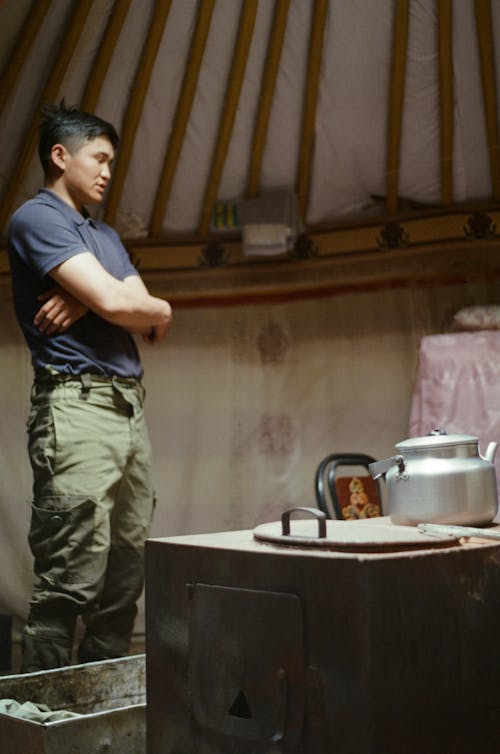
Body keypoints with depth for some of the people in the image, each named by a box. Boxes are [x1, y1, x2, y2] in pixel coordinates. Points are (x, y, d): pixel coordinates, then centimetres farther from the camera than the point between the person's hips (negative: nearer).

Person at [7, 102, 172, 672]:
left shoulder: (106, 235, 26)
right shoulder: (37, 218, -2)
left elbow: (148, 319, 12)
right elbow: (115, 303, -14)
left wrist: (87, 302, -7)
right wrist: (158, 311, 8)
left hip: (129, 408, 9)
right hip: (77, 405, -9)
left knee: (125, 578, 8)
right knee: (71, 582, -12)